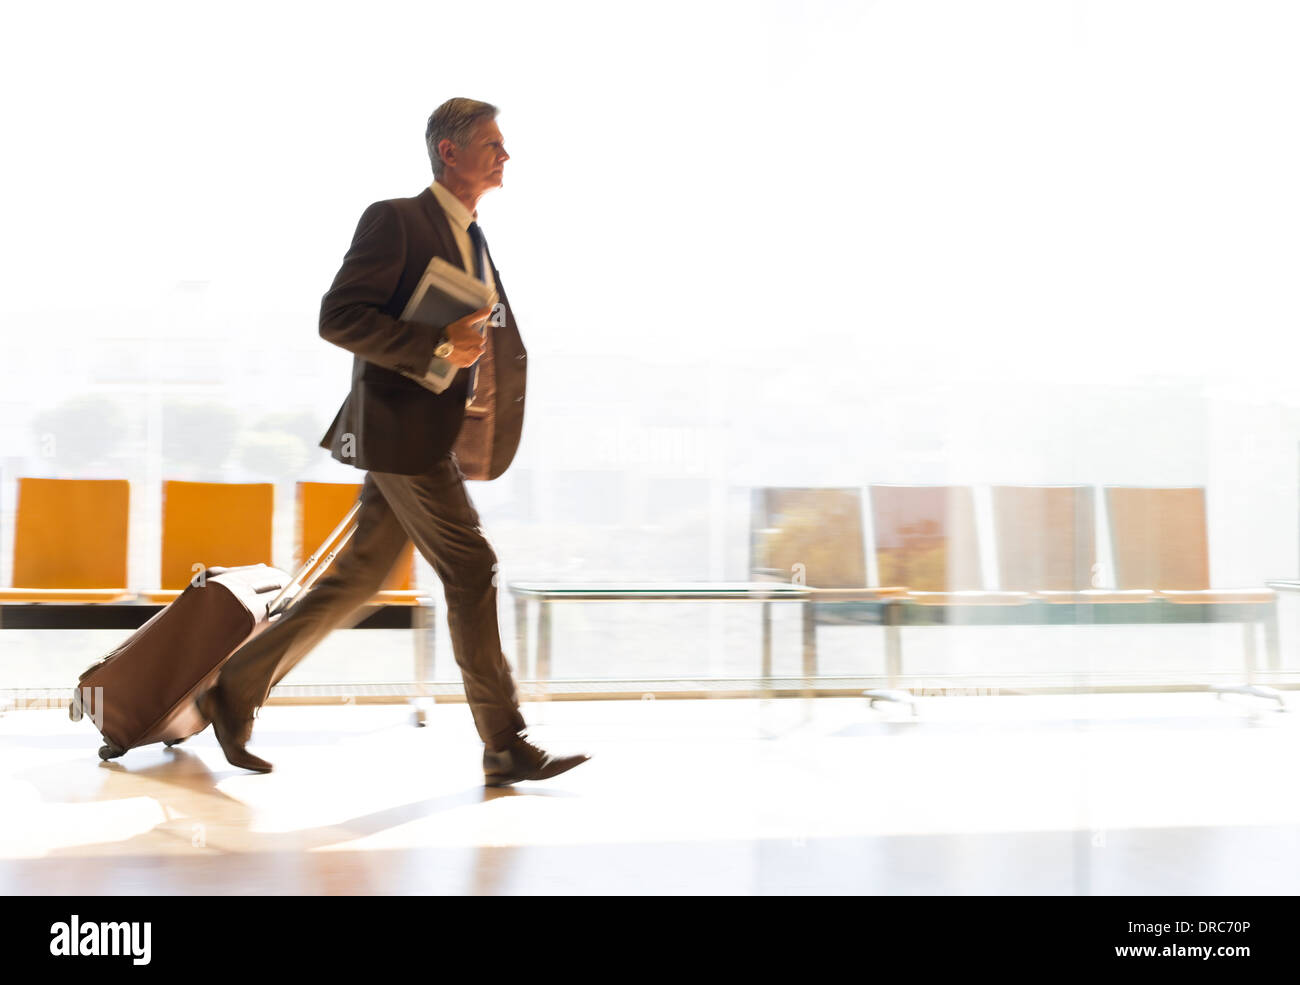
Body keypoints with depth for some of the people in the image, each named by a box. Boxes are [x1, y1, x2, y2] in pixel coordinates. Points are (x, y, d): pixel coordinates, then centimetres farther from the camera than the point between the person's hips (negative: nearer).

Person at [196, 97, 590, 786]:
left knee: (356, 580, 10)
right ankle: (506, 747, 2)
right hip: (402, 431, -9)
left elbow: (494, 345, 29)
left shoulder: (472, 239, 20)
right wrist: (438, 348, -21)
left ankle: (236, 690, 21)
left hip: (436, 438, 9)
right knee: (471, 571, -7)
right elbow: (338, 318, -16)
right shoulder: (396, 220, -8)